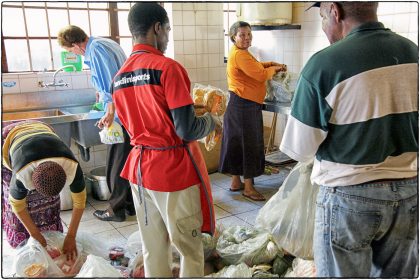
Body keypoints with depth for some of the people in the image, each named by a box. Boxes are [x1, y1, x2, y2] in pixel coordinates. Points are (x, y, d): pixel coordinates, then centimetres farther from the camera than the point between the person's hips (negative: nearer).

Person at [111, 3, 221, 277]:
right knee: (190, 246, 11)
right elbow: (187, 131, -20)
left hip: (140, 168, 7)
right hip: (175, 170, -7)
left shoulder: (119, 76, 6)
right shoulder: (168, 67, -17)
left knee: (153, 247, 18)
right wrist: (211, 120, 0)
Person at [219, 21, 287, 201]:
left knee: (238, 143, 14)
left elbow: (255, 66, 25)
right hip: (244, 105, -11)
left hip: (241, 105, 11)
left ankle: (236, 182, 24)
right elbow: (261, 75, -21)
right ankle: (248, 187, 6)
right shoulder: (239, 55, -18)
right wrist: (274, 69, -2)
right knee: (249, 144, -4)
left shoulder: (241, 53, 15)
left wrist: (272, 64, 10)